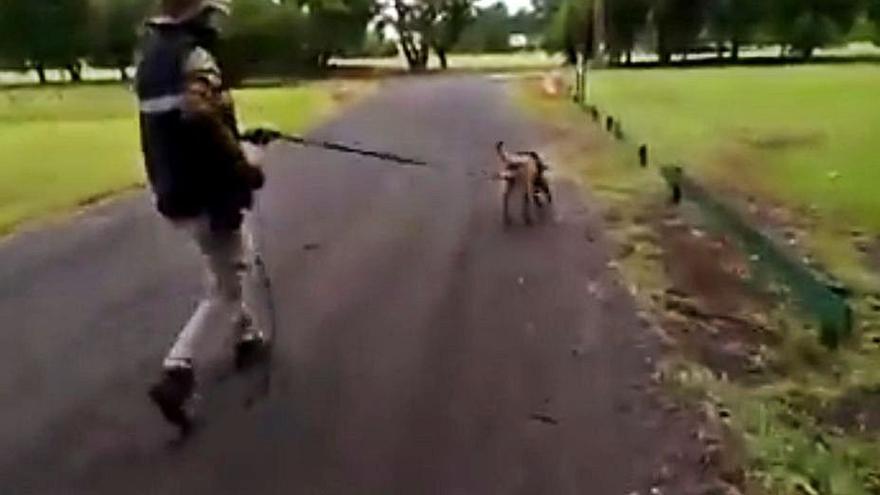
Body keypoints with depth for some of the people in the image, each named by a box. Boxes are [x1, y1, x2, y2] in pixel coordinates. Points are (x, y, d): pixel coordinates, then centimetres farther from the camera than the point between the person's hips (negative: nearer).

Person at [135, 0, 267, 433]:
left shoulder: (153, 54, 12)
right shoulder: (193, 55, -17)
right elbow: (202, 117, -34)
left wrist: (239, 140, 20)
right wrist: (243, 165, -21)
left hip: (173, 192, 9)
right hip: (205, 195, -9)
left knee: (229, 264, 27)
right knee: (226, 287, 2)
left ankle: (246, 335, 40)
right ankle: (176, 372, -6)